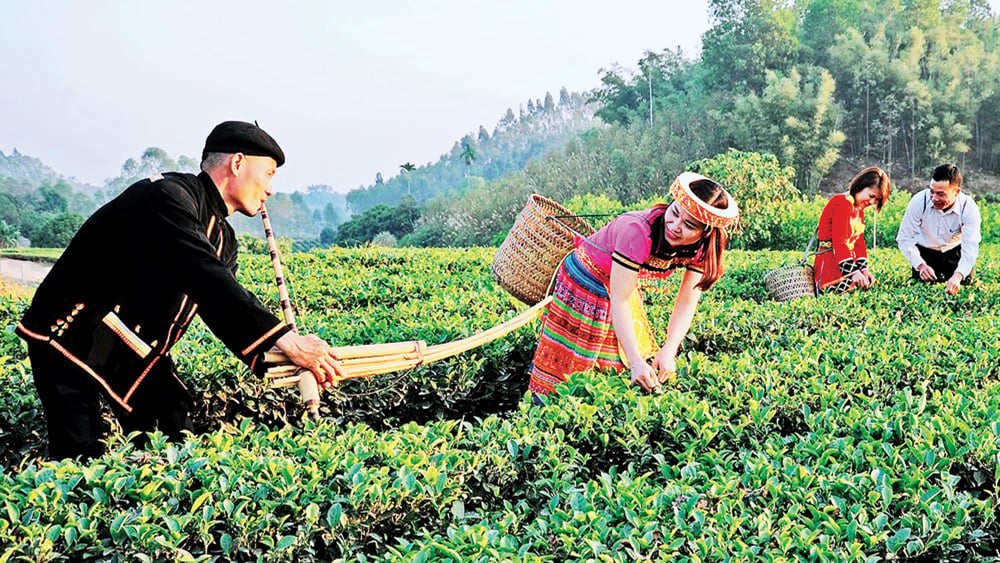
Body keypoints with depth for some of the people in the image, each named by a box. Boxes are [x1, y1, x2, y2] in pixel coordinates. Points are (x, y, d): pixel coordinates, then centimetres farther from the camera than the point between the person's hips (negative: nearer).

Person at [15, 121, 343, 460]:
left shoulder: (223, 237, 9)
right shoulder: (165, 197, -23)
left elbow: (228, 310, 4)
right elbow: (206, 278, -34)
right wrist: (286, 340, -39)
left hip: (139, 344, 9)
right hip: (72, 339, -9)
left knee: (176, 441, 4)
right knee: (81, 462, -11)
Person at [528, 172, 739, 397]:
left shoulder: (700, 249, -20)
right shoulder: (638, 232, -40)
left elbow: (686, 302, -14)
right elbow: (619, 301, -36)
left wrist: (668, 352, -27)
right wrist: (636, 361, -39)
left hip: (624, 284, 6)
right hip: (584, 283, -6)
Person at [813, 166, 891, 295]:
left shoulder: (859, 208, 19)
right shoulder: (843, 202, -12)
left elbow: (859, 241, 13)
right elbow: (840, 242, -19)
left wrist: (864, 269, 1)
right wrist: (853, 273, -24)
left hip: (848, 255, 9)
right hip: (830, 259, -9)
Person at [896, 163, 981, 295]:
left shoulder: (969, 208, -27)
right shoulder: (919, 201, -27)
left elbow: (970, 248, -32)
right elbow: (905, 238, -19)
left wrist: (957, 276, -49)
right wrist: (921, 265, -33)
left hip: (955, 251, 0)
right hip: (925, 251, 0)